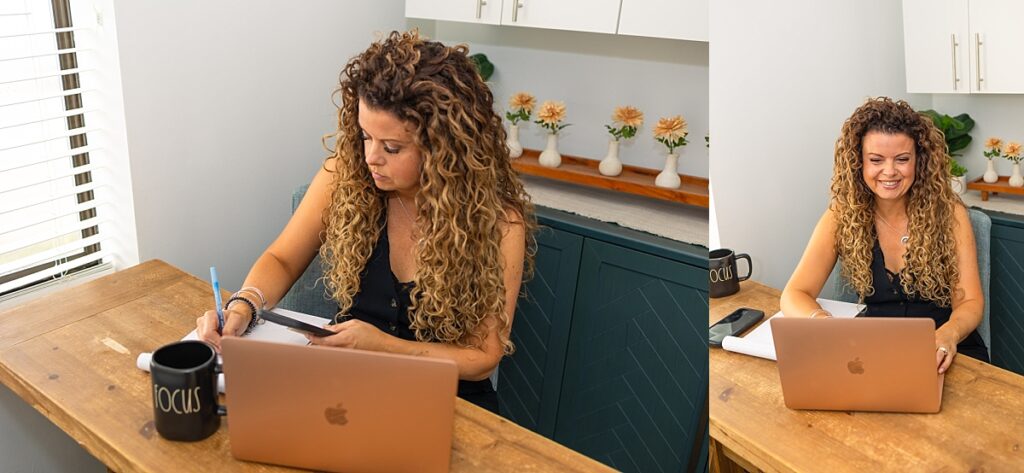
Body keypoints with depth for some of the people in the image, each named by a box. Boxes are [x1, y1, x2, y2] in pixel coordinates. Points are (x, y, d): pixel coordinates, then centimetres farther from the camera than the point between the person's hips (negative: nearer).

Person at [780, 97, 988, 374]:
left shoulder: (949, 213, -6)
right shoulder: (842, 216, -5)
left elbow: (970, 302, -6)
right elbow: (794, 296, -11)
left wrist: (949, 334, -30)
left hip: (946, 356, -1)